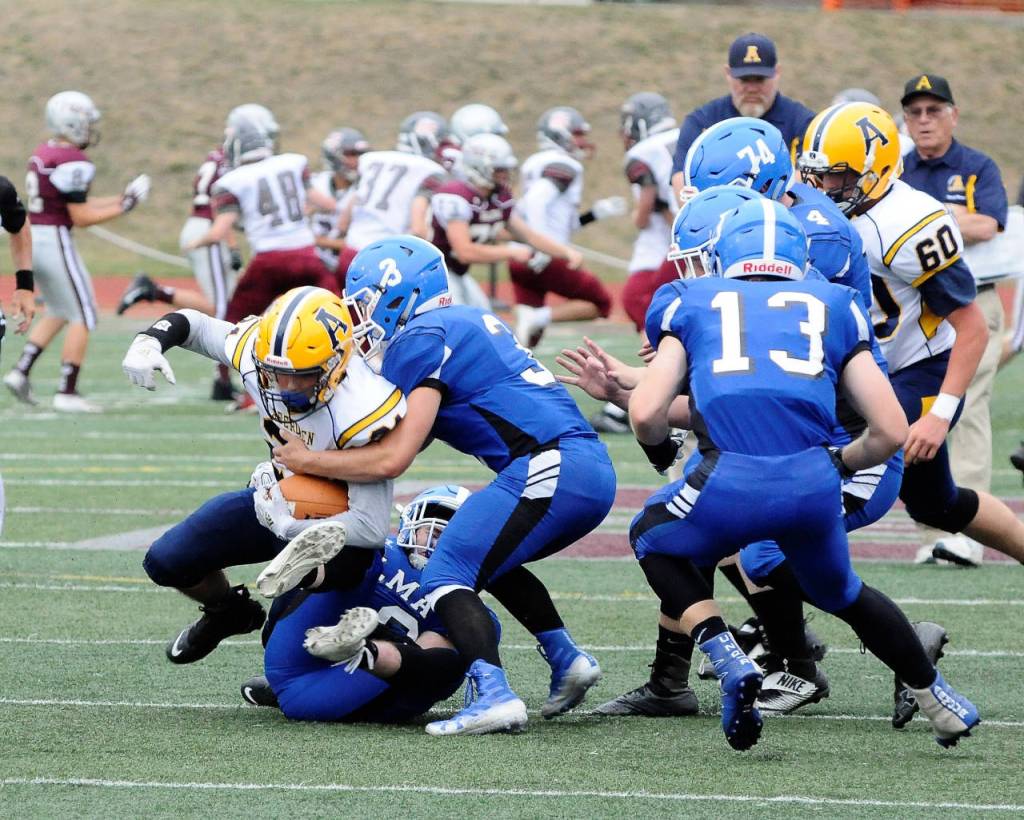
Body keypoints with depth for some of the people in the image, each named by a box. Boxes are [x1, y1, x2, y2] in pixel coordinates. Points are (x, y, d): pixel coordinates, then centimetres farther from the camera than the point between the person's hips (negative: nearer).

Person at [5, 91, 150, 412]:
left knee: (59, 313, 23)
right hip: (55, 241, -9)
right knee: (83, 317, 1)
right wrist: (124, 206, -6)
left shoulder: (43, 154, 12)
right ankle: (67, 392, 0)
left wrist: (119, 199, 17)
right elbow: (81, 218, -16)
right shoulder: (72, 163, -17)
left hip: (32, 239, 9)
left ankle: (21, 371, 14)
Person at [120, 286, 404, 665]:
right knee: (166, 562, 3)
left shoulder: (358, 414, -39)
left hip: (335, 524, -6)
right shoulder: (259, 353, -22)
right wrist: (149, 341, -23)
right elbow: (193, 325, -2)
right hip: (279, 502, 6)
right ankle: (230, 614, 36)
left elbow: (372, 528, -35)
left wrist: (287, 524, -29)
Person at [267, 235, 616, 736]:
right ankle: (566, 661, 22)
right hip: (596, 471, 9)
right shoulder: (465, 324, 25)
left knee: (446, 578, -9)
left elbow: (393, 460, -10)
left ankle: (494, 694, -26)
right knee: (488, 561, 28)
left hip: (550, 469, -9)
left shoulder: (423, 340, -4)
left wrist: (309, 462, 1)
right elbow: (409, 441, 27)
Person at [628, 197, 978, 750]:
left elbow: (647, 413, 9)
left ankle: (731, 666, 11)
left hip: (731, 478, -2)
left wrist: (659, 450, 31)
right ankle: (938, 700, 38)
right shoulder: (833, 308, 25)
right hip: (814, 486, 2)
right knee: (838, 591, 33)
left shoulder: (691, 303, 22)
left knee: (652, 539, 30)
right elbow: (890, 432, 16)